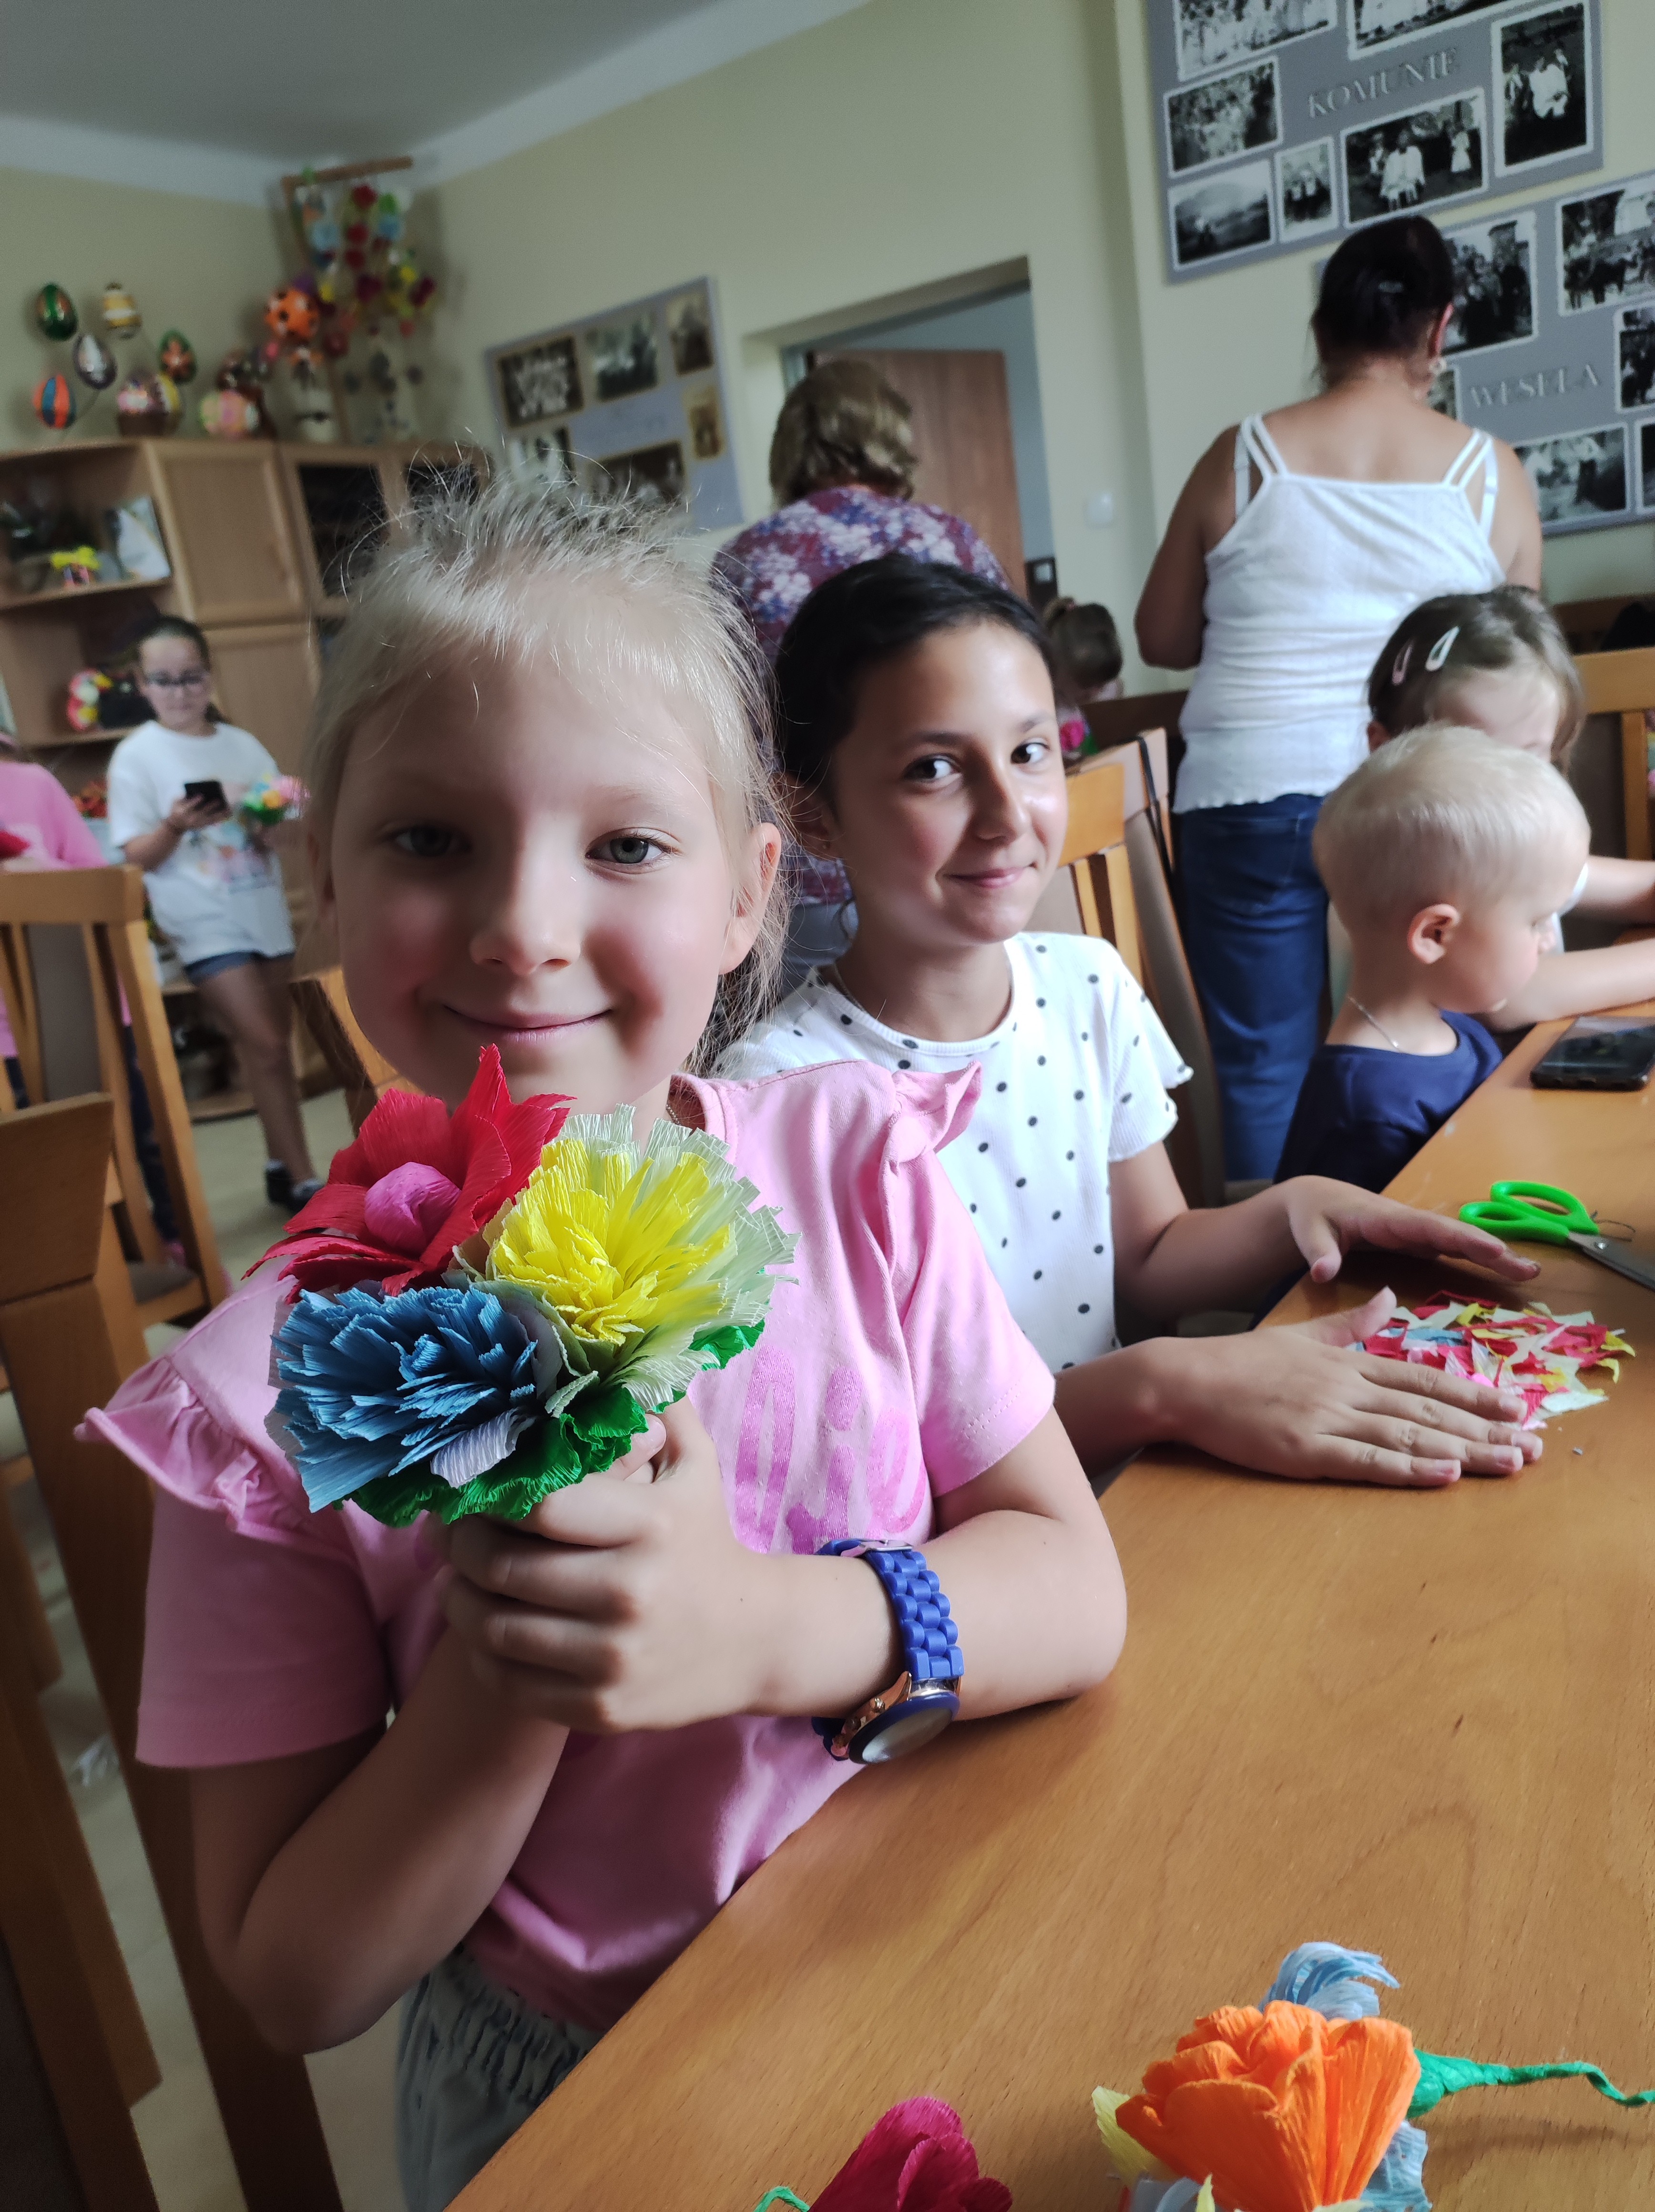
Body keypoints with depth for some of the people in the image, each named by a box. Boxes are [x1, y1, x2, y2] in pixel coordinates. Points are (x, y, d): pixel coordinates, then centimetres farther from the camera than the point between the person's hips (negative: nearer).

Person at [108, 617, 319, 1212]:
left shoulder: (243, 745, 9)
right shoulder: (137, 755, -2)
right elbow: (135, 856, -5)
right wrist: (174, 827, -23)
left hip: (266, 912, 5)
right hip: (205, 923, -5)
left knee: (272, 1043, 10)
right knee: (264, 1045, -11)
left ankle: (281, 1166, 23)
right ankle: (303, 1181, -5)